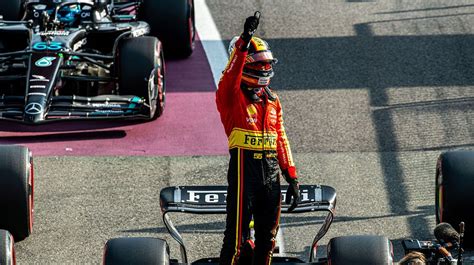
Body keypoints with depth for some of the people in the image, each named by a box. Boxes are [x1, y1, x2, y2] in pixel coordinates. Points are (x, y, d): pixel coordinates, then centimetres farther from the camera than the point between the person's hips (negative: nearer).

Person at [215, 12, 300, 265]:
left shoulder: (272, 99, 16)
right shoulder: (231, 95, -3)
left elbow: (281, 139, 18)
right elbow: (231, 75, -26)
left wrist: (292, 177, 14)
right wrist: (245, 41, -38)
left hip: (271, 171, 7)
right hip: (244, 166, -7)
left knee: (267, 236, 13)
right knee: (237, 236, -8)